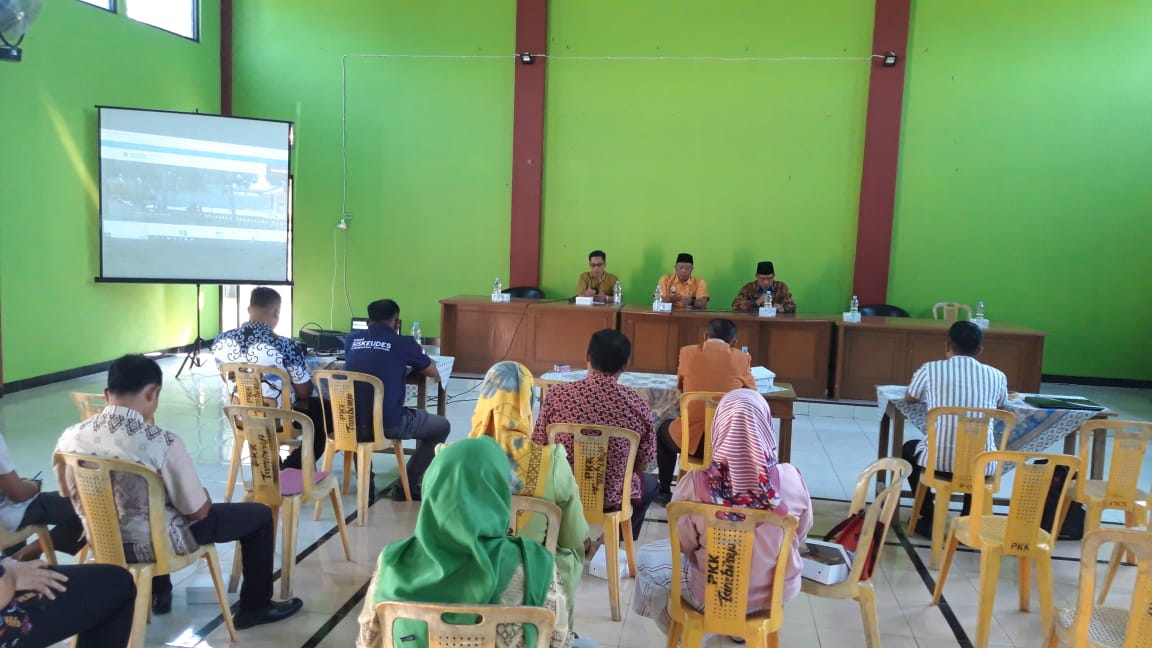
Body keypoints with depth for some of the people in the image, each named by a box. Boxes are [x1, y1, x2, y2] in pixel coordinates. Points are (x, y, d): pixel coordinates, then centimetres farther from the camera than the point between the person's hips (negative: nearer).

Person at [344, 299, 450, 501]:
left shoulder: (352, 339, 9)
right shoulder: (403, 343, -3)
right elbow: (434, 373, 11)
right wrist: (414, 360, 30)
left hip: (350, 424, 5)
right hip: (388, 424, -5)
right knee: (441, 426, 17)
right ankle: (408, 486, 15)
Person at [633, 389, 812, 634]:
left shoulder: (696, 484, -27)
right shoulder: (790, 480, -22)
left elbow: (682, 544, -11)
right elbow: (800, 536, -3)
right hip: (778, 591, 3)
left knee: (645, 557, 25)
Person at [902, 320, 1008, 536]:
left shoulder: (930, 369, 0)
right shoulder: (997, 376, 5)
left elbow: (909, 398, 20)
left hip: (939, 461, -2)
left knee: (909, 449, 31)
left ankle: (929, 519, 27)